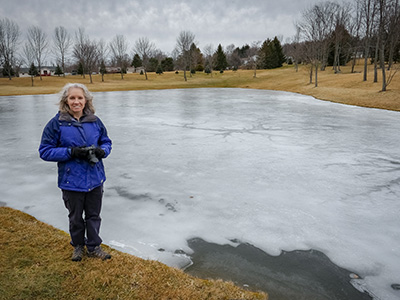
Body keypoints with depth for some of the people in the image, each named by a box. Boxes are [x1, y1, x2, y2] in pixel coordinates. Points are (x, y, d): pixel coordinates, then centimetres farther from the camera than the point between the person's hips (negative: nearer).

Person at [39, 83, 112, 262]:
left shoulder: (95, 121, 0)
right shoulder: (57, 123, -10)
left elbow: (106, 142, 10)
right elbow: (45, 151, -8)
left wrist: (102, 151, -13)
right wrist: (71, 152, -22)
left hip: (95, 179, 2)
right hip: (72, 181, -2)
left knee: (94, 215, 16)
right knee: (75, 217, 18)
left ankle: (94, 247, 35)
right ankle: (78, 246, 42)